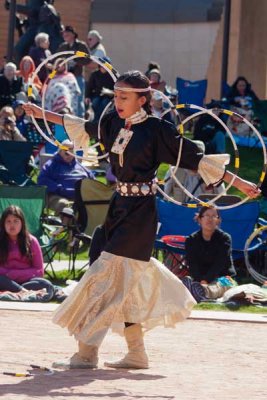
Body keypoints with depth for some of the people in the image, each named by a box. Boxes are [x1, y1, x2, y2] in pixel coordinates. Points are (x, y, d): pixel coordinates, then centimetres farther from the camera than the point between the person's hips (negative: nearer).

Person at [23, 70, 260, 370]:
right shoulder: (114, 123, 6)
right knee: (127, 280, 9)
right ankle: (136, 353, 18)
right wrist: (44, 114, 31)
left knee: (109, 273, -11)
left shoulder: (157, 130, -12)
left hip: (140, 211, -7)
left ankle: (87, 353, -10)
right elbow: (84, 127, 25)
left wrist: (238, 182, -12)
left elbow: (195, 158, -10)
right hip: (119, 206, 7)